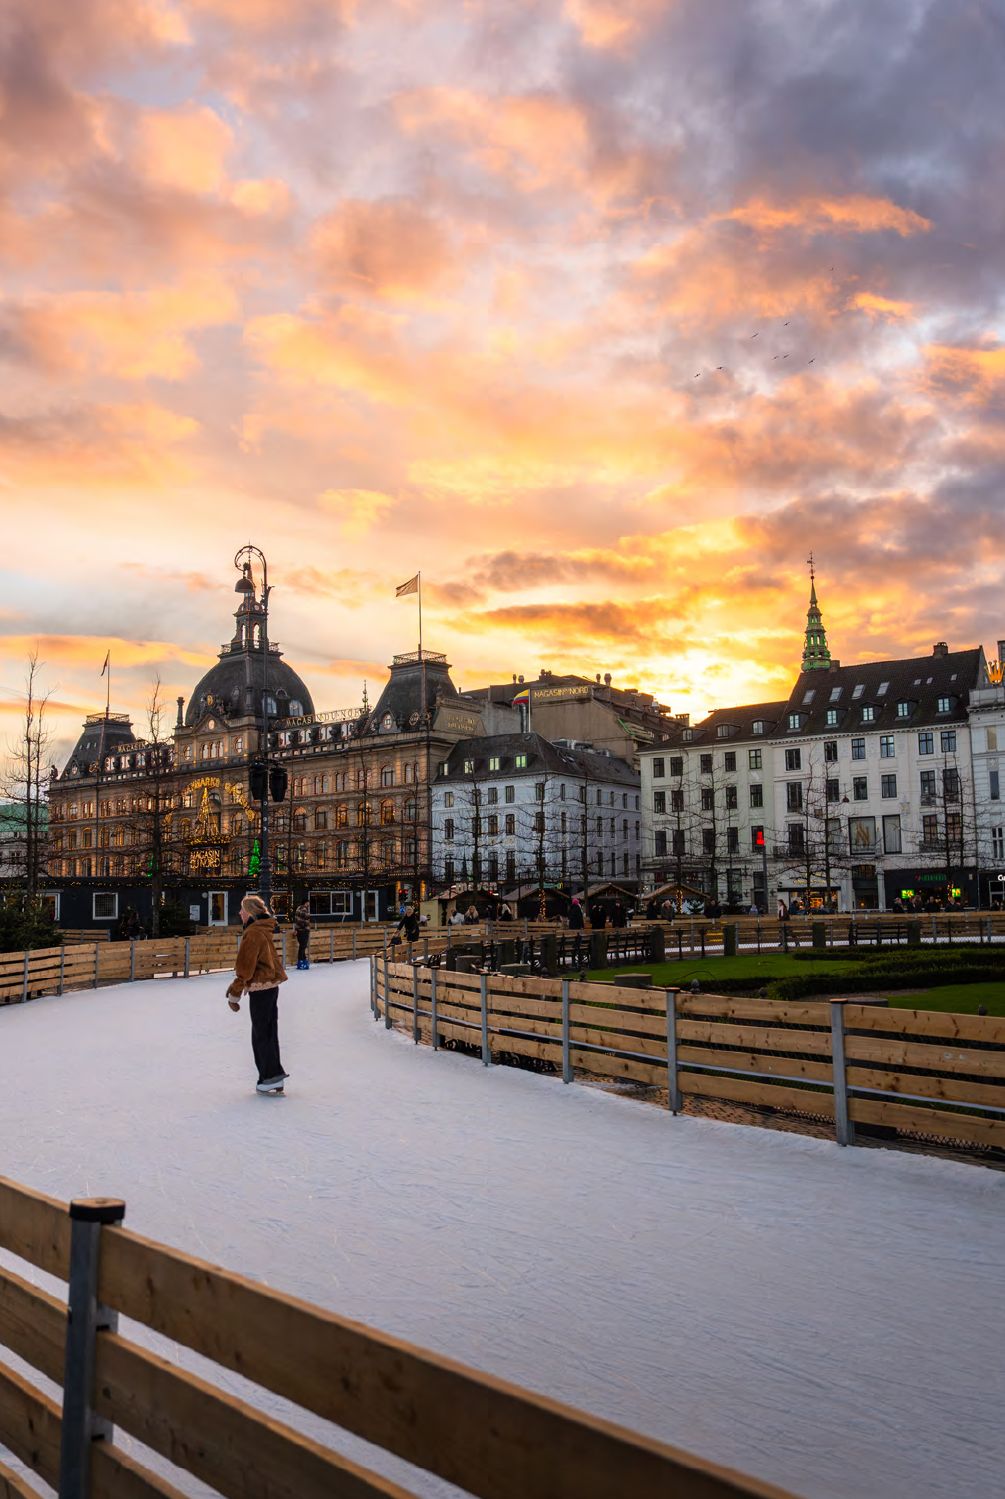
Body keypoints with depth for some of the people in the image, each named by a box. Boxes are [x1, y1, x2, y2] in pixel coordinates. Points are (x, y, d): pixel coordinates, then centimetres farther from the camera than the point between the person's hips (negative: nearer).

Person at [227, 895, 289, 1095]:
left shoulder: (253, 933, -17)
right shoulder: (264, 929, 13)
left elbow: (245, 966, -18)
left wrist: (234, 994, -13)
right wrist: (236, 986, 23)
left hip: (260, 987, -9)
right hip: (271, 984, 9)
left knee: (260, 1034, -1)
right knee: (269, 1031, 14)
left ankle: (270, 1077, 2)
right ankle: (274, 1074, 18)